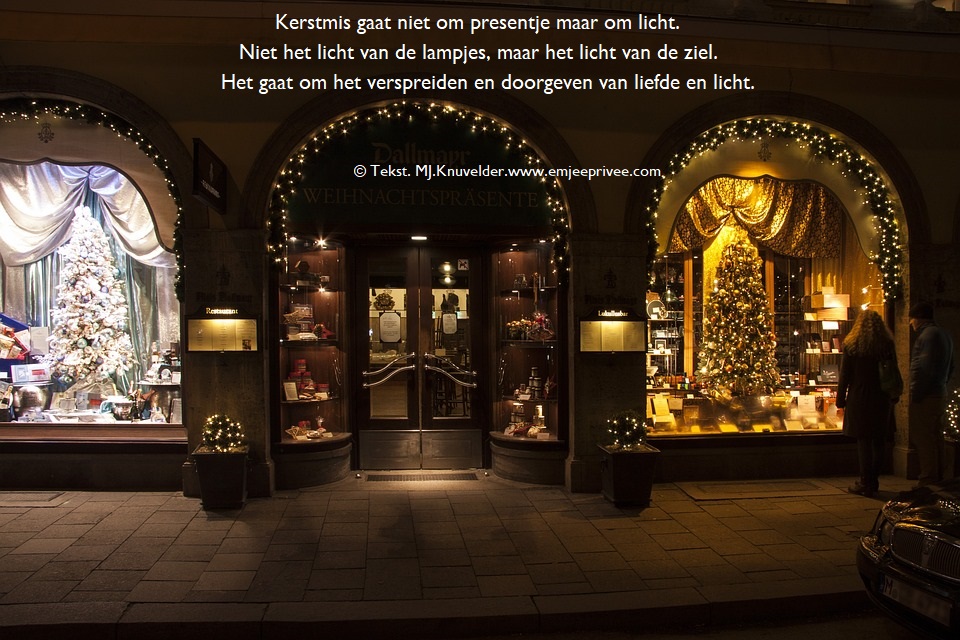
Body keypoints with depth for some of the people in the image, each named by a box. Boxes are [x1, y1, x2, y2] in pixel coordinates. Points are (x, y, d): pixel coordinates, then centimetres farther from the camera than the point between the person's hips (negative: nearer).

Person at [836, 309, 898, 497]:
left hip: (859, 399, -3)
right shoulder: (887, 344, 2)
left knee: (863, 441, 1)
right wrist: (894, 397, 17)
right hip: (882, 399, 3)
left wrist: (840, 400, 1)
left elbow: (844, 375, -5)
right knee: (879, 441, 11)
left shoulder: (851, 345, -6)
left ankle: (865, 483, 4)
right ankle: (873, 481, 20)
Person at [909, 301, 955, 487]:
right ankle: (937, 476, 23)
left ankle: (928, 478, -2)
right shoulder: (944, 335, 16)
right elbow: (950, 367, 22)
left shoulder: (928, 335, -16)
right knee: (936, 438, 15)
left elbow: (923, 369, -22)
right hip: (941, 394, 10)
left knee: (922, 438, -5)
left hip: (926, 397, -10)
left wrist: (915, 395, -18)